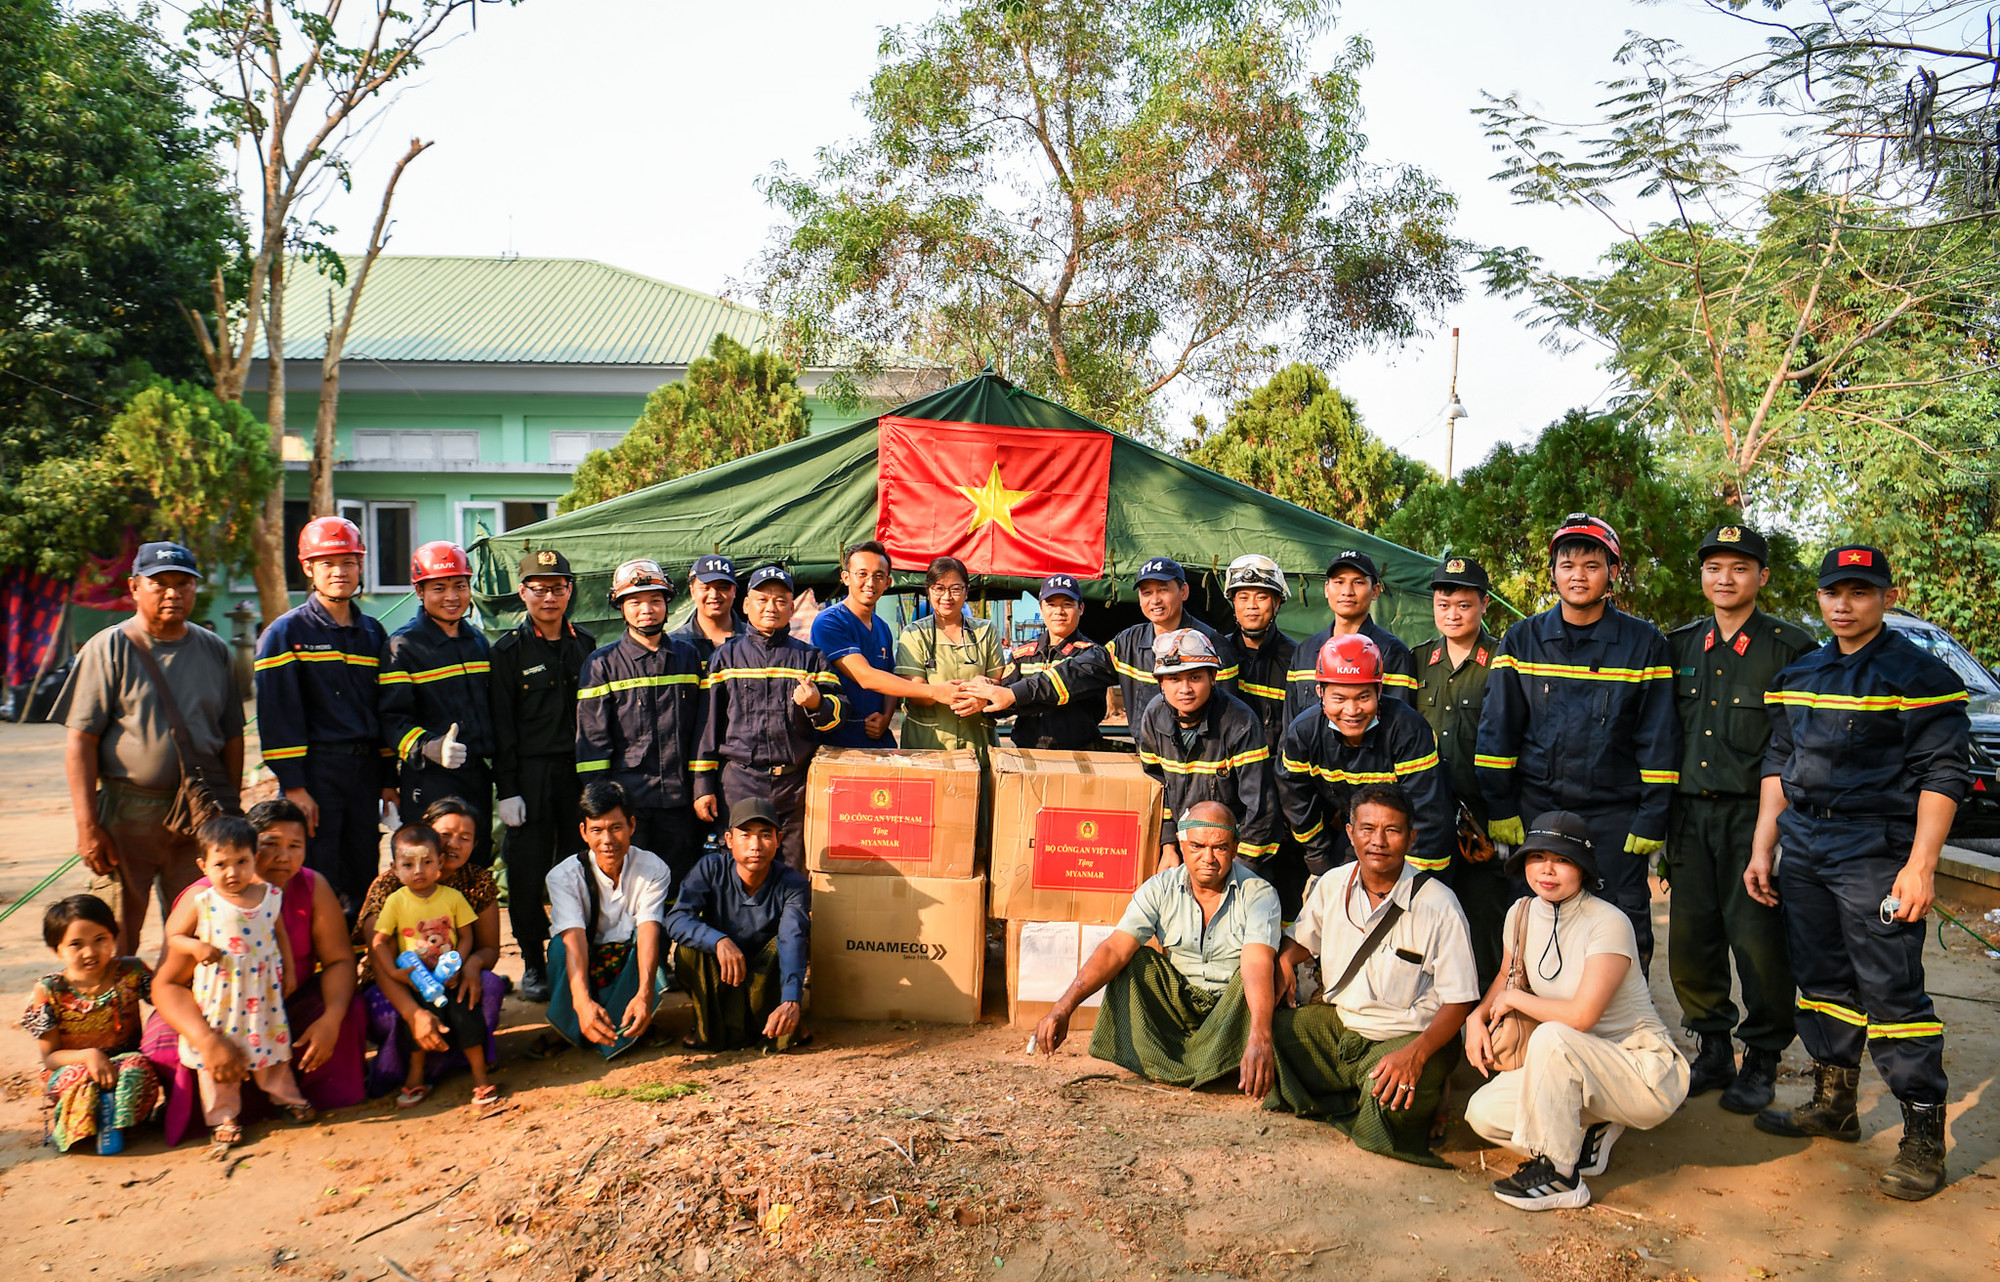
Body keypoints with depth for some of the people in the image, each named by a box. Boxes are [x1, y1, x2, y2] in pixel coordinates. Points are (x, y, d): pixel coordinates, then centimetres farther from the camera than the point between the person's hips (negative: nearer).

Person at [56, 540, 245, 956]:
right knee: (117, 936, 2)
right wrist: (87, 826, -11)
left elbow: (232, 736, 15)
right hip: (127, 813, -3)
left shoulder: (214, 651, 11)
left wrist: (231, 812, 10)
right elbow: (81, 741, -4)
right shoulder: (108, 649, 1)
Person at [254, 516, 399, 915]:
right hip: (316, 771, -5)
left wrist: (389, 780, 11)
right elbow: (277, 713, -7)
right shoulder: (287, 632, -2)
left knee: (365, 879, 8)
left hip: (366, 769, 5)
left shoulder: (372, 633, 14)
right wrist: (293, 785, -13)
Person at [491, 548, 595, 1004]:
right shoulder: (509, 650, 1)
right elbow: (501, 725, -2)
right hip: (529, 779, -2)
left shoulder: (586, 646, 11)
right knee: (528, 875, 0)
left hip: (579, 775, 3)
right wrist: (507, 790, -8)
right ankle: (533, 965, 13)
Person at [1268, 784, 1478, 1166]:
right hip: (1337, 1023, 6)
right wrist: (1284, 962, -6)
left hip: (1410, 1035, -6)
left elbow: (1458, 1002, -14)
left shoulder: (1439, 905, -15)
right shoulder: (1332, 886, 0)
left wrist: (1415, 1053, -31)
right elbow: (1301, 940, 20)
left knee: (1388, 1092, -37)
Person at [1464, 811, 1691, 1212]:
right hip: (1583, 1069, 7)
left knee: (1551, 1036, -34)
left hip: (1648, 1074, -7)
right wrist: (1477, 1016, -1)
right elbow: (1507, 977, 19)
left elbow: (1581, 1016, -28)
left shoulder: (1608, 923, -21)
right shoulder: (1522, 914, 0)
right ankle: (1591, 1131, 12)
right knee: (1482, 1112, -10)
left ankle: (1559, 1177, -19)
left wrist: (1515, 999, -12)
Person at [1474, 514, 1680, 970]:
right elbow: (1497, 729, 5)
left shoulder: (1644, 643, 2)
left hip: (1614, 813, -1)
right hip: (1535, 808, 1)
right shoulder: (1522, 640, 5)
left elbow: (1659, 739, 1)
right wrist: (1499, 808, -1)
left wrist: (1652, 818, -4)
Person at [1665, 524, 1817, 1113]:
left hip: (1754, 814, -4)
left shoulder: (1790, 646, 0)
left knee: (1759, 940, -4)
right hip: (1689, 814, 4)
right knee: (1690, 940, 5)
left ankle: (1762, 1061, 14)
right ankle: (1713, 1051, 22)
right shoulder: (1679, 646, 13)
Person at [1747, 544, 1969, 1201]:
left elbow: (1943, 773, -10)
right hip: (1802, 846, 6)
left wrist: (1920, 866, -16)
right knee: (1821, 977, 13)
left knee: (1892, 991, -6)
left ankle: (1923, 1135, 5)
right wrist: (1762, 849, 13)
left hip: (1876, 851, -6)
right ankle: (1834, 1104, 26)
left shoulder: (1917, 674, -6)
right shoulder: (1798, 676, 12)